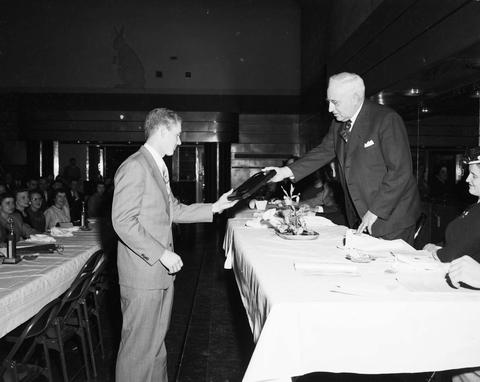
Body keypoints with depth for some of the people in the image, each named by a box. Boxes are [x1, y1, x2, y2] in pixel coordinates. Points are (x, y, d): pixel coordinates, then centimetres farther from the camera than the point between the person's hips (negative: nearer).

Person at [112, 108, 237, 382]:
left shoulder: (159, 167, 15)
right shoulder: (135, 167, -16)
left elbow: (174, 211, 17)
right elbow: (123, 222, -21)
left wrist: (214, 207, 9)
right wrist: (161, 254, -22)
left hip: (162, 271, 10)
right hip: (142, 274, -9)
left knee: (157, 341, 21)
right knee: (139, 347, 3)